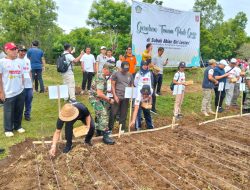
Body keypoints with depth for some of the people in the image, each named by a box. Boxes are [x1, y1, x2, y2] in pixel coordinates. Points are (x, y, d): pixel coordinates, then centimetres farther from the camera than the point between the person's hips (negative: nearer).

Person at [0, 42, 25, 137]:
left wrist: (22, 86, 11)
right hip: (9, 93, -5)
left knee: (19, 111, 15)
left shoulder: (19, 61, 7)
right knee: (8, 112, 7)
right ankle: (8, 129, 23)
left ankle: (18, 126, 33)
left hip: (20, 92, 5)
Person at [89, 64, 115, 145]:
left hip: (98, 98, 11)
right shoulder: (101, 78, -23)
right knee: (104, 115, -16)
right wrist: (109, 99, -21)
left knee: (100, 115, 19)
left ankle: (99, 131, 35)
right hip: (95, 98, -11)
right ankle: (105, 136, -13)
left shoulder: (102, 76, 9)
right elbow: (99, 94, -29)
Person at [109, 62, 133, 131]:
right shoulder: (116, 74, -2)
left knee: (123, 114, 10)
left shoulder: (130, 75, 9)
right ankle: (110, 128, 14)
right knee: (113, 113, 0)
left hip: (126, 97, 3)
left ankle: (122, 128, 22)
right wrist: (115, 96, -11)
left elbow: (131, 86, 15)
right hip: (117, 97, -3)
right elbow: (113, 85, -3)